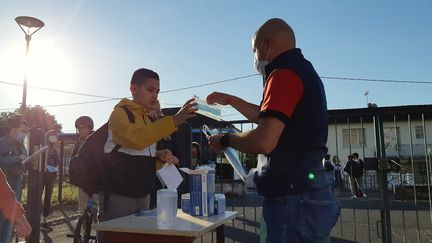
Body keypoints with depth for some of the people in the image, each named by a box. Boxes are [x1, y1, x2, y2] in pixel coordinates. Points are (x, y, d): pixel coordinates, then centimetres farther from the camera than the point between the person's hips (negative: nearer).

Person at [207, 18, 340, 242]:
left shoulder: (284, 73, -17)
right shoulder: (304, 71, 16)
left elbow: (264, 141, -27)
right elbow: (272, 119, 29)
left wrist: (225, 140, -9)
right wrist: (231, 100, 32)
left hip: (295, 196, -10)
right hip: (307, 190, 10)